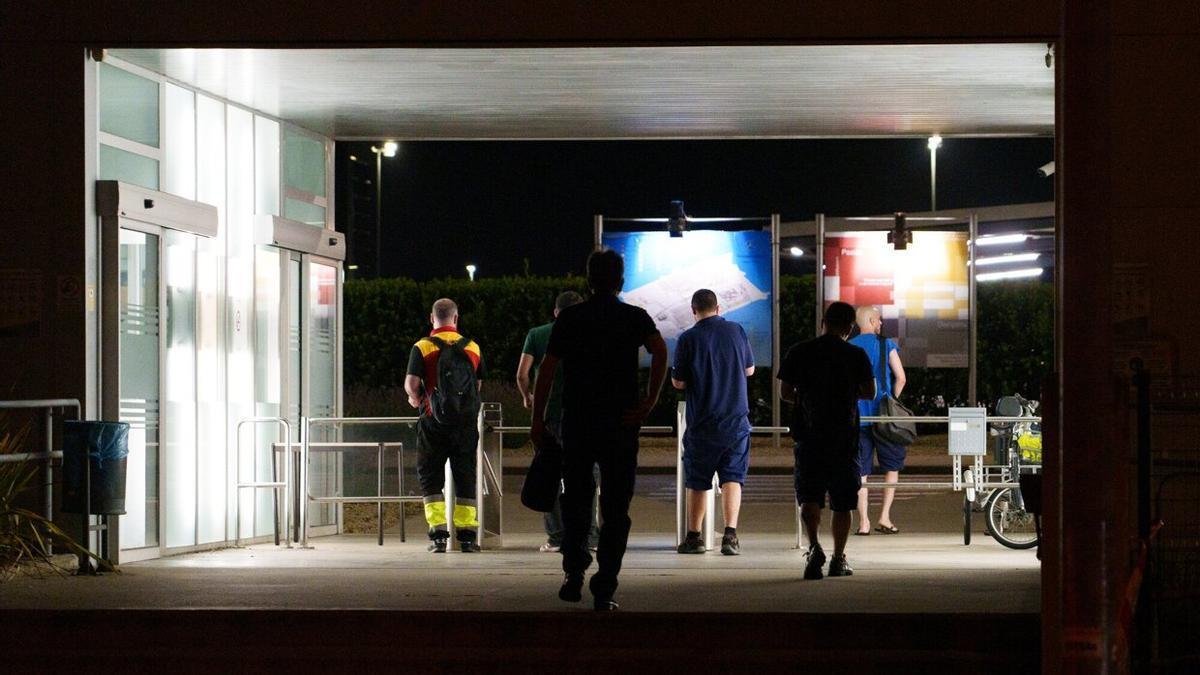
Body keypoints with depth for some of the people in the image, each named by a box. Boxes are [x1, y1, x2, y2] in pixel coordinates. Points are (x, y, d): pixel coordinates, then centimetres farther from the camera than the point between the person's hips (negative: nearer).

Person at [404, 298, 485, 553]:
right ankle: (467, 535, 8)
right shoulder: (473, 348, 4)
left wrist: (416, 399, 8)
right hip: (466, 422, 2)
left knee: (430, 477, 6)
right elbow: (478, 385, 10)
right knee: (465, 476, 10)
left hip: (434, 420, -2)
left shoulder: (422, 347, -5)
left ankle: (438, 533, -3)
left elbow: (411, 383, -12)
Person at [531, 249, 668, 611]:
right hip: (621, 422, -1)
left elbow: (547, 370, 0)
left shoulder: (570, 317, 5)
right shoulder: (635, 317, 3)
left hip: (577, 421, 1)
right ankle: (604, 588, -1)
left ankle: (574, 573, 5)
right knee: (615, 508, 5)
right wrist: (650, 400, -12)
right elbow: (659, 350, -16)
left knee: (576, 499, 17)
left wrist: (537, 419, 4)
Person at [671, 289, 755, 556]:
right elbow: (749, 369, 13)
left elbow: (678, 383, -5)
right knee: (732, 477, 1)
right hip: (736, 419, 1)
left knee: (697, 482, 9)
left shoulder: (688, 339, -9)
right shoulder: (737, 331, 0)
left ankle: (693, 537, 16)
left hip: (701, 422, -1)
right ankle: (730, 534, -12)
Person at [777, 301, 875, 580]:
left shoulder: (799, 353, 0)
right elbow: (870, 393, 1)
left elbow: (785, 392, 2)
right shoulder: (856, 356, -2)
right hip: (845, 436, 0)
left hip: (809, 434, 0)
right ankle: (838, 559, 12)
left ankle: (814, 547, -21)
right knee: (842, 503, 9)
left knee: (809, 498, 2)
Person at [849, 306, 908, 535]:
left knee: (860, 470, 5)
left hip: (856, 418, 2)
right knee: (892, 466, 10)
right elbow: (900, 378, -6)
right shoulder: (886, 345, -1)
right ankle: (885, 517, 2)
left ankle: (863, 522, 0)